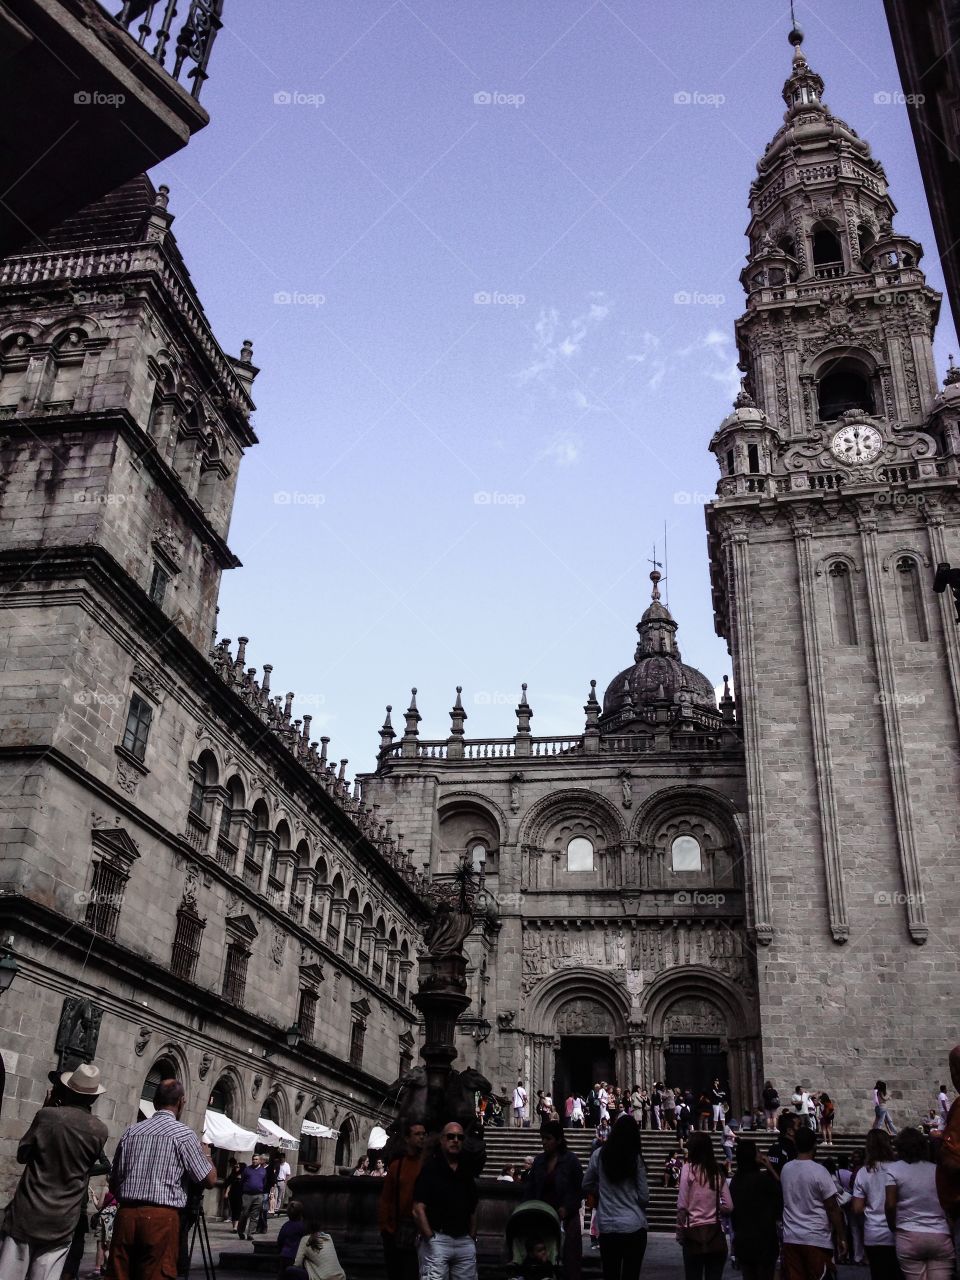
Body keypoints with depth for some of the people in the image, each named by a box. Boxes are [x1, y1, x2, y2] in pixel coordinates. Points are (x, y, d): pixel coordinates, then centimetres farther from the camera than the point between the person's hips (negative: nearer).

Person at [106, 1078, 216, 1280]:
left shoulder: (129, 1132, 11)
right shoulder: (183, 1134, -4)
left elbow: (113, 1184, 17)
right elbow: (210, 1180, -1)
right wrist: (204, 1153, 17)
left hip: (126, 1214, 5)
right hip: (162, 1217, -5)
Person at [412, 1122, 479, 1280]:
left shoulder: (467, 1170, 13)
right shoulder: (429, 1169, -5)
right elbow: (418, 1210, -10)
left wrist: (473, 1238, 9)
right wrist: (431, 1239, -14)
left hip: (465, 1242, 5)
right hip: (437, 1240, -5)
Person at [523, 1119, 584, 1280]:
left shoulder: (570, 1160, -5)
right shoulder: (539, 1160, 7)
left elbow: (580, 1189, -3)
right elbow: (530, 1187, 13)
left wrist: (567, 1208, -11)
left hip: (565, 1215, -4)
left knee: (570, 1256, -3)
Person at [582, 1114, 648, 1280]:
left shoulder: (599, 1155, -4)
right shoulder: (636, 1158, -8)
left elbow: (587, 1186, 6)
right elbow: (644, 1196, -4)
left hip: (606, 1227, 1)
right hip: (634, 1225, -1)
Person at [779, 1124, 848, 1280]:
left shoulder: (785, 1169, 3)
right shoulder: (819, 1172, -12)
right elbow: (832, 1208, -10)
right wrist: (841, 1238, -3)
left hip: (790, 1238, 4)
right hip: (817, 1239, -4)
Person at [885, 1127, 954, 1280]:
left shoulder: (894, 1169, 2)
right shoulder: (938, 1169, 11)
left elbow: (890, 1204, -7)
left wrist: (893, 1229, 8)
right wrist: (951, 1233, 19)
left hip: (909, 1237, -2)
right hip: (941, 1236, 2)